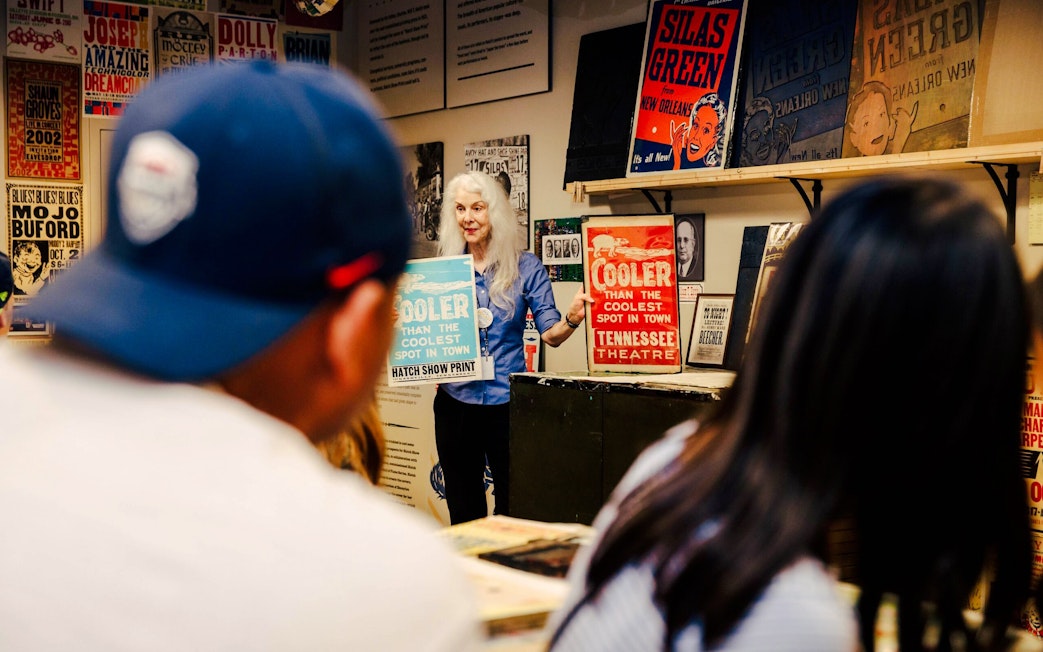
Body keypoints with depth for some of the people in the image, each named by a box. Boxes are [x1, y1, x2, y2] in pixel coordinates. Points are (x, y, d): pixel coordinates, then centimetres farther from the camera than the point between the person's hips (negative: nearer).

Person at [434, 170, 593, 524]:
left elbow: (550, 333, -3)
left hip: (506, 401, -2)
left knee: (513, 508, 7)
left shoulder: (525, 268, -2)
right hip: (455, 401, 2)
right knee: (462, 510, 11)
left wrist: (571, 319, -24)